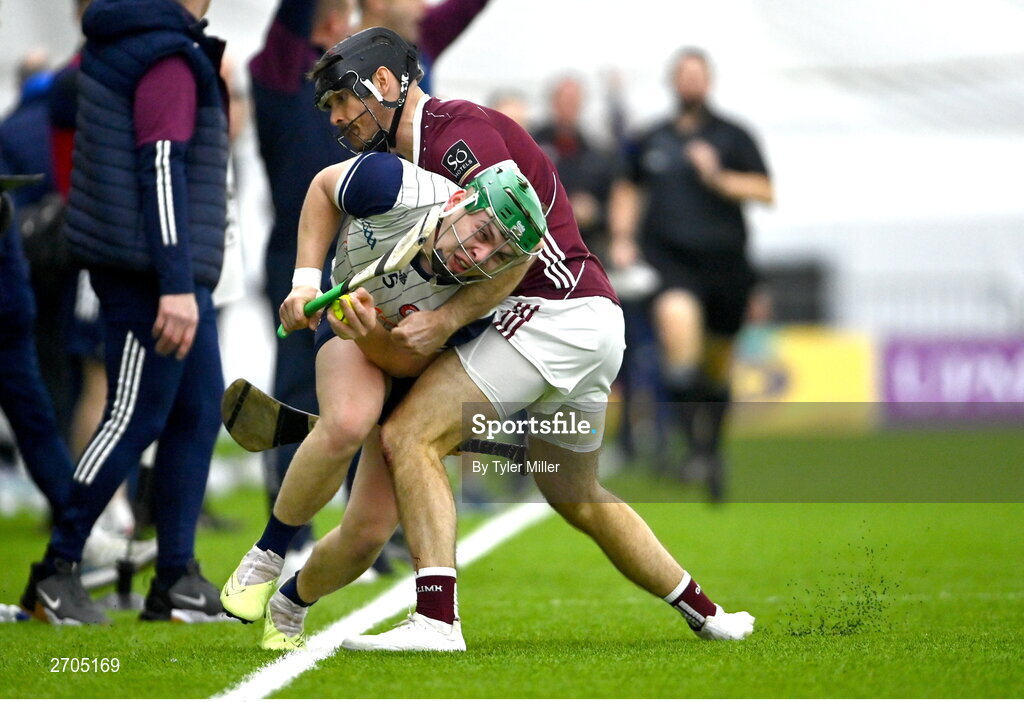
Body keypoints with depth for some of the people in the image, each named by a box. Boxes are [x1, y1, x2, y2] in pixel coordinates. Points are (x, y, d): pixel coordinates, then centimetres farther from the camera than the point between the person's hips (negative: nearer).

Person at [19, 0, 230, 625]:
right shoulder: (169, 58, -16)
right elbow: (162, 170, -23)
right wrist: (176, 286, -26)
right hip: (151, 274, -10)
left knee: (199, 414, 10)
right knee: (135, 419, -5)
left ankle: (177, 582, 11)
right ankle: (56, 574, 2)